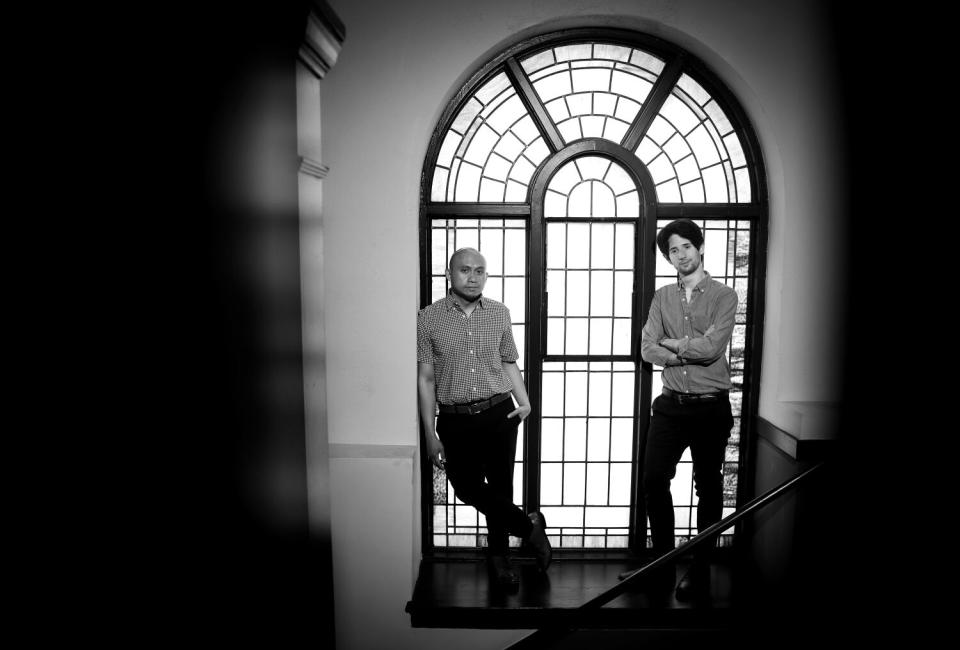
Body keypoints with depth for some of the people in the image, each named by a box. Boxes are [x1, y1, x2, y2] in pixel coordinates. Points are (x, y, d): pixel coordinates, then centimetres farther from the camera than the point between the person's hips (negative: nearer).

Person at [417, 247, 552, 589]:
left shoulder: (499, 313, 4)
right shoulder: (428, 318, -4)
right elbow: (425, 378, -2)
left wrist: (524, 402, 1)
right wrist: (430, 434, -3)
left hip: (499, 415, 1)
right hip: (454, 420, -1)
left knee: (499, 487, 9)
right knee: (467, 488, 2)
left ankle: (498, 554, 35)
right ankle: (529, 525, 27)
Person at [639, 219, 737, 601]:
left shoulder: (723, 296, -3)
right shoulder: (662, 297, 8)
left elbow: (712, 347, -17)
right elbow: (647, 349, -3)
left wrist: (670, 344, -5)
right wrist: (691, 353, -15)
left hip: (710, 407, -3)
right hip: (671, 404, 3)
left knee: (708, 489, 8)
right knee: (653, 479, -1)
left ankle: (699, 571, 23)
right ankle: (663, 558, 19)